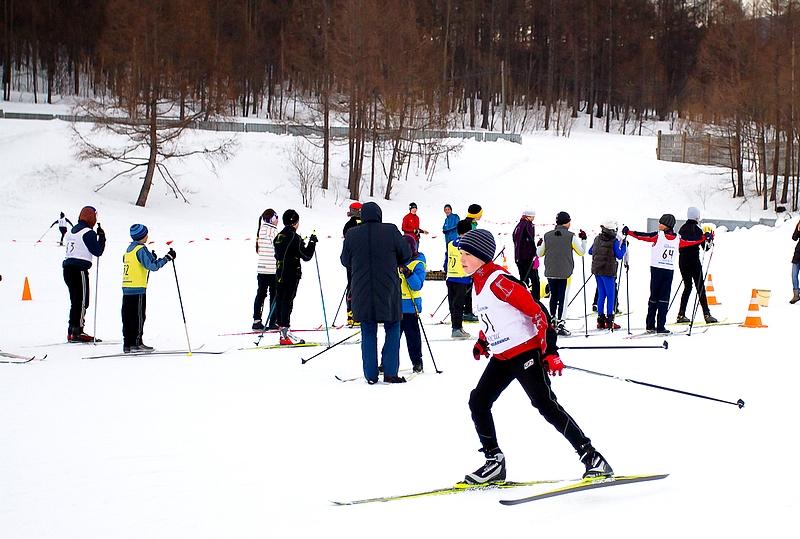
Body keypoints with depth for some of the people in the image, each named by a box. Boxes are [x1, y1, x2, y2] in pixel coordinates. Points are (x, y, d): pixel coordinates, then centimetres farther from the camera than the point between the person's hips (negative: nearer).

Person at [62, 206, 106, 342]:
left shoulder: (71, 231, 15)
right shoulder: (88, 232, -9)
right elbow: (97, 251, -9)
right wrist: (102, 237, 5)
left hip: (67, 268, 8)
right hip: (80, 269, -8)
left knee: (75, 301, 13)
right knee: (82, 301, -5)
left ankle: (71, 331, 13)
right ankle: (77, 332, -9)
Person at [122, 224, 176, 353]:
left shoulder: (129, 248, 16)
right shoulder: (141, 249, -11)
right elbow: (152, 266, -19)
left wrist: (151, 258, 24)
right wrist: (168, 257, -13)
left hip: (126, 288, 8)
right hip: (138, 289, -8)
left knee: (128, 317, 8)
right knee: (138, 316, -4)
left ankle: (127, 344, 9)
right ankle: (136, 342, -6)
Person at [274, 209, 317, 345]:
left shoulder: (278, 237, 10)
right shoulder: (295, 237, -13)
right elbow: (306, 256, -12)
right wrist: (312, 242, 1)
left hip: (280, 274, 8)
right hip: (292, 275, -8)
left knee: (280, 300, 8)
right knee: (287, 302, -8)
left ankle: (282, 330, 11)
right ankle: (285, 332, -10)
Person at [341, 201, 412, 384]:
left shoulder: (351, 235, -2)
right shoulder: (391, 231, -7)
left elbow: (345, 261, 9)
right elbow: (406, 253, 2)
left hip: (362, 293, 2)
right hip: (388, 291, -2)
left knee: (368, 332, 10)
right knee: (392, 328, 11)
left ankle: (370, 374, 8)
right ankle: (390, 372, 5)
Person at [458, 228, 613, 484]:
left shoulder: (499, 281, -17)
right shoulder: (478, 283, 11)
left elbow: (537, 311, -20)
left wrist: (549, 350, -22)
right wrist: (482, 342, 21)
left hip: (524, 350, -10)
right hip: (501, 356, 10)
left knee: (546, 404, -13)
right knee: (478, 401, 7)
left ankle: (592, 458, -9)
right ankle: (495, 461, 16)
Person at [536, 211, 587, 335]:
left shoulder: (547, 236, 1)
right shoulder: (571, 236, -8)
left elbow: (540, 253, 10)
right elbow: (581, 252, 1)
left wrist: (539, 245, 31)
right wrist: (583, 239, 16)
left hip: (550, 272, 3)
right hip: (564, 272, -3)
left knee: (553, 296, 16)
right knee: (562, 297, 0)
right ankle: (559, 323, -3)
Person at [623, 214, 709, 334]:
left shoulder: (658, 235, -4)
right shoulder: (677, 239, 6)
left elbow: (643, 236, -11)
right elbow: (692, 241, 16)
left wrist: (629, 232, -5)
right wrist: (706, 237, 30)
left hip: (656, 269, -1)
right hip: (669, 271, 1)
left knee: (654, 297, 7)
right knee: (664, 298, 3)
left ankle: (650, 325, 8)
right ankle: (660, 327, -3)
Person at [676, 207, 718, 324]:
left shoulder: (682, 228, 10)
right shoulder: (696, 229, -10)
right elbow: (705, 246, -10)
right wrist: (710, 244, 10)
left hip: (682, 258, 7)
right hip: (693, 259, -7)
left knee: (687, 286, 12)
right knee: (700, 287, -3)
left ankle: (681, 315, 7)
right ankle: (706, 314, -6)